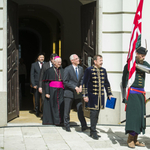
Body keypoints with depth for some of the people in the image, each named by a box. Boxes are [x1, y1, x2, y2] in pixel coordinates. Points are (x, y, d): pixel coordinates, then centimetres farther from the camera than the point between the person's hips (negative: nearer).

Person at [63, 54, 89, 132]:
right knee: (67, 111, 4)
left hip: (78, 93, 4)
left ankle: (84, 126, 3)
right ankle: (67, 126, 18)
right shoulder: (67, 69, -9)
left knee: (80, 109, 1)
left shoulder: (81, 68, 8)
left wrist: (81, 86, -6)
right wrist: (75, 87, -16)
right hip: (69, 93, -4)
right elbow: (65, 81, -12)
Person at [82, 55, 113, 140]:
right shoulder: (89, 70, -6)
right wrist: (85, 95, -9)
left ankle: (92, 131, 19)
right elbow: (85, 83, -6)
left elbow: (106, 83, 17)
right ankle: (93, 132, 1)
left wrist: (109, 94, 14)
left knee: (97, 113, 9)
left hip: (101, 96, 6)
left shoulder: (103, 70, 10)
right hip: (92, 96, -5)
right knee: (94, 112, -7)